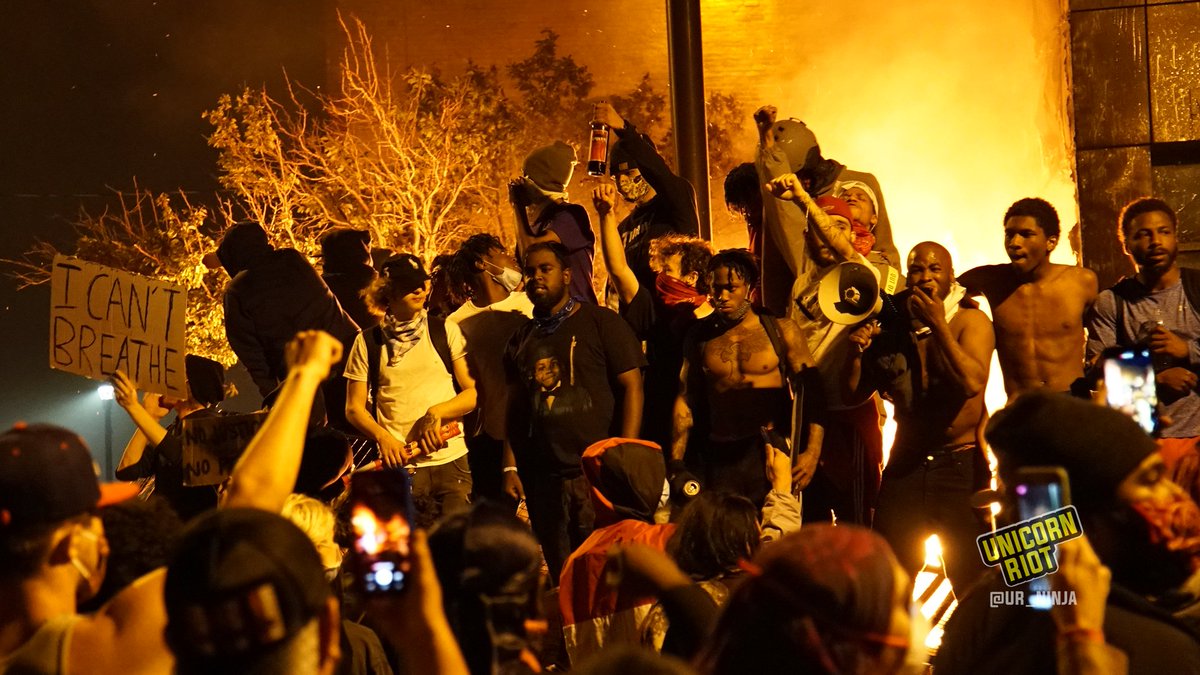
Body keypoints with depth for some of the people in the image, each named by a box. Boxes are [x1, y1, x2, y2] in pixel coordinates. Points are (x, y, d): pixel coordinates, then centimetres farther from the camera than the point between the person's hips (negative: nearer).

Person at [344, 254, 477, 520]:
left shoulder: (446, 331, 8)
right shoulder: (368, 342, 6)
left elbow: (475, 392, 5)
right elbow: (354, 408, 6)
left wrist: (436, 413, -11)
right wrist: (383, 438, -11)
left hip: (451, 461, 1)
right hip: (400, 465, -1)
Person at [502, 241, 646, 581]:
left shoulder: (600, 322, 0)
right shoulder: (522, 338, 15)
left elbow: (632, 388, -5)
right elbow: (514, 406, 17)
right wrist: (510, 467, 7)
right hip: (542, 477, 5)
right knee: (561, 577, 10)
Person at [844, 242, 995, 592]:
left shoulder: (970, 321, -2)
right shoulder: (893, 328, 9)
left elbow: (973, 382, -21)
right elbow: (854, 394, 13)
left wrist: (938, 326, -18)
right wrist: (856, 352, -5)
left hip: (959, 463, -3)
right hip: (905, 464, 3)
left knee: (971, 579, -6)